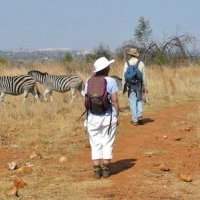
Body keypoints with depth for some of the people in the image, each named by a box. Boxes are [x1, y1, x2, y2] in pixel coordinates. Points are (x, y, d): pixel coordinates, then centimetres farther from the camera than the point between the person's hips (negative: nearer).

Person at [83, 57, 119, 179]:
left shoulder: (89, 82, 0)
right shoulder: (111, 81, -10)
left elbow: (86, 101, 1)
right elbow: (115, 101, -10)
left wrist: (88, 117, 9)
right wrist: (117, 117, -1)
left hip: (93, 117, 3)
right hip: (108, 117, -2)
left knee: (95, 145, 10)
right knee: (107, 144, 9)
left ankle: (97, 171, 8)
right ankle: (106, 170, 9)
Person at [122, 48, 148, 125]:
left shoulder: (127, 63, -4)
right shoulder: (141, 63, -3)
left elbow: (124, 76, -2)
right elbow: (144, 76, -1)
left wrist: (124, 86, 7)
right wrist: (145, 87, 6)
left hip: (130, 86, 0)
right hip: (139, 86, 0)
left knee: (132, 102, 5)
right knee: (139, 101, 15)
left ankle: (134, 120, 5)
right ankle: (139, 116, -2)